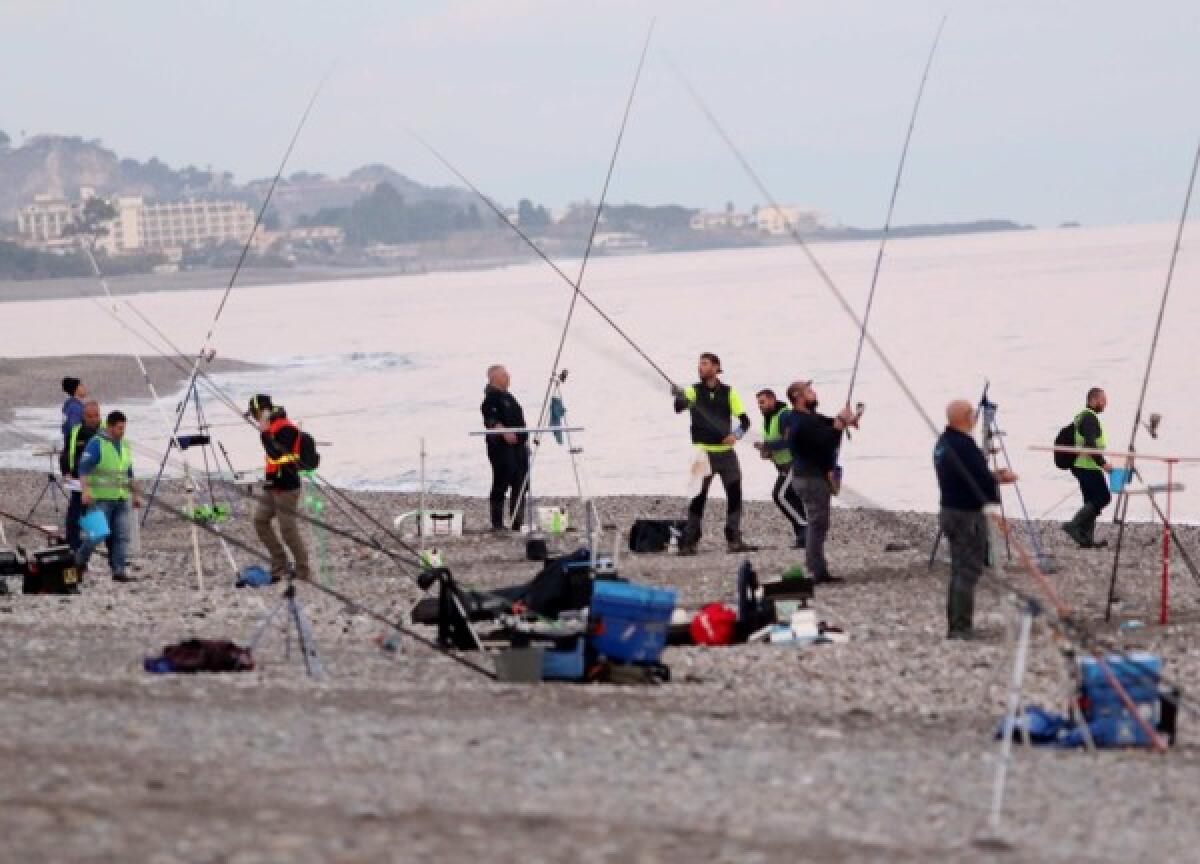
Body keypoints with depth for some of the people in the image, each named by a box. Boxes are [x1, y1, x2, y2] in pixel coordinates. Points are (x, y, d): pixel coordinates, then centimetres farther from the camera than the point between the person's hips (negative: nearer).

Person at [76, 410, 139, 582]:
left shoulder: (124, 445, 16)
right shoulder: (97, 444, -8)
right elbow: (84, 468, -16)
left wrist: (135, 495, 27)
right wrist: (85, 490, -28)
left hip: (121, 499, 7)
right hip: (101, 498, -7)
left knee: (122, 536, -1)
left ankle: (118, 571, 1)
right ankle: (80, 560, 16)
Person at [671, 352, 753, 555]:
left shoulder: (728, 393, 5)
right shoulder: (694, 391, 2)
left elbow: (744, 420, 0)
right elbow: (679, 408, -17)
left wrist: (736, 434, -19)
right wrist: (679, 397, -40)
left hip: (726, 452, 2)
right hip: (703, 452, -2)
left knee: (735, 493, -1)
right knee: (698, 498, -4)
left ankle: (734, 540, 6)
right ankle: (688, 542, -1)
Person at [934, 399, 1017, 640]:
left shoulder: (943, 443, 10)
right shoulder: (964, 445, -21)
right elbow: (983, 481, -22)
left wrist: (993, 476, 12)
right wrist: (1001, 478, -2)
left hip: (948, 510, 10)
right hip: (968, 515, -10)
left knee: (959, 570, 16)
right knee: (968, 572, -5)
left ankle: (954, 627, 20)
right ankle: (961, 629, -6)